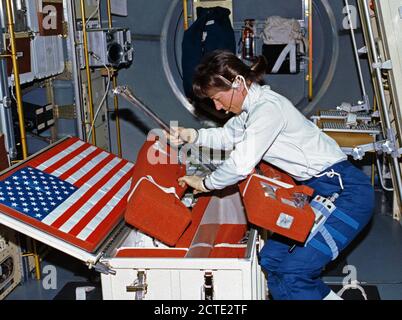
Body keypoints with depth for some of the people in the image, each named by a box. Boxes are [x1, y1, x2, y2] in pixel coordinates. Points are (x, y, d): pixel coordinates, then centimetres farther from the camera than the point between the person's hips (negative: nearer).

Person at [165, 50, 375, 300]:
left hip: (346, 192, -10)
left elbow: (241, 165, -23)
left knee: (292, 275, -15)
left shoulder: (267, 108, -22)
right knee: (271, 259, 9)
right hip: (316, 190, 10)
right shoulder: (251, 105, 8)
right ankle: (327, 295, 21)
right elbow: (228, 136, 24)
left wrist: (205, 184, -5)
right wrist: (193, 135, 6)